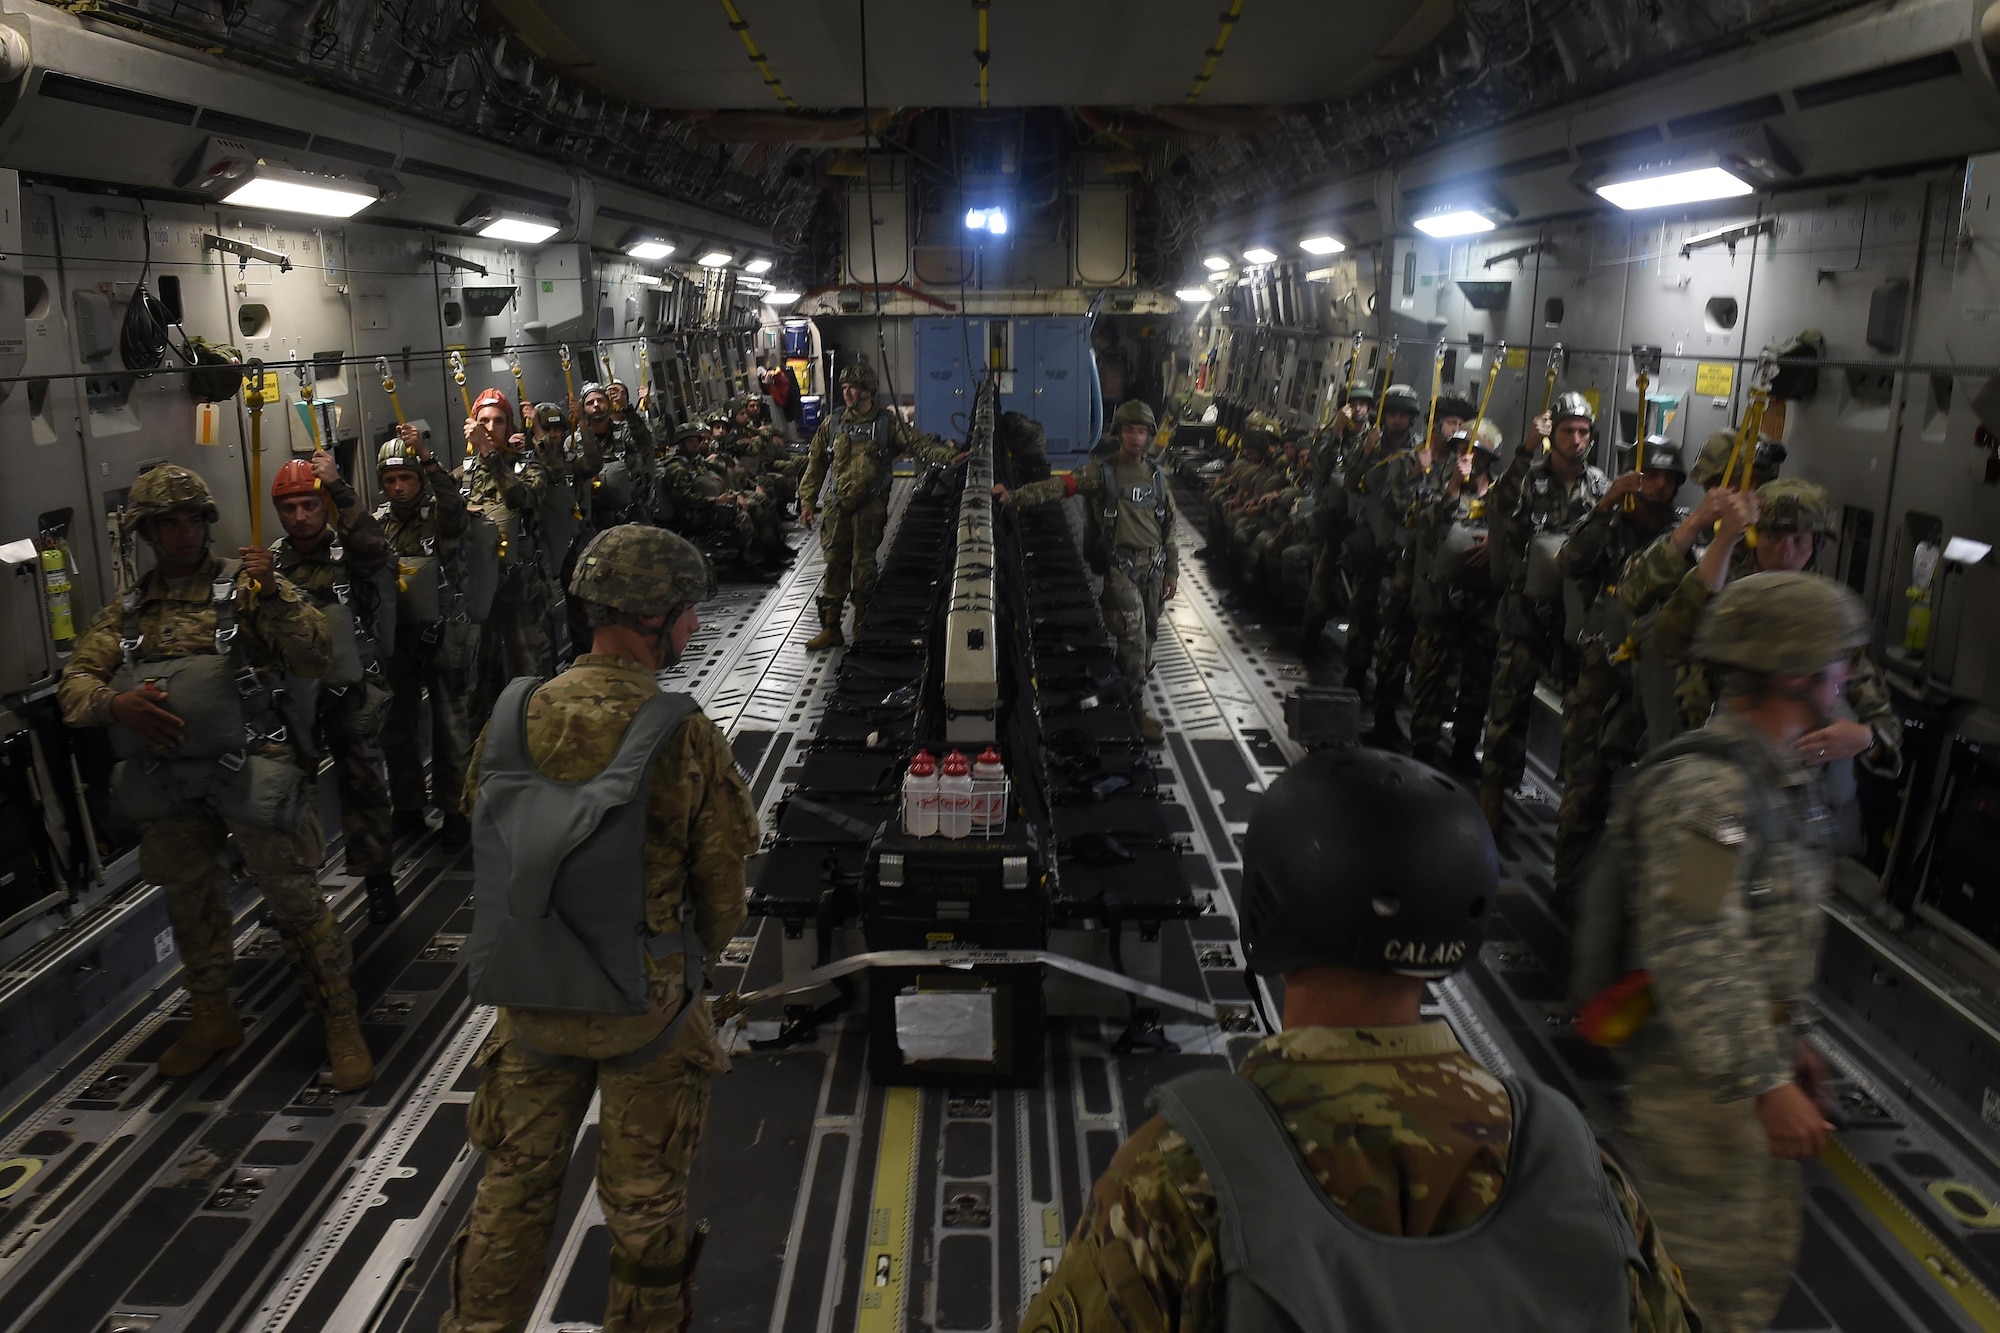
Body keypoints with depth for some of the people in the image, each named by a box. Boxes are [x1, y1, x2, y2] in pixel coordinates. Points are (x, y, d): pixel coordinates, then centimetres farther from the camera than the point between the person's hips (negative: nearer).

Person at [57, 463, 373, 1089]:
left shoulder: (248, 584, -2)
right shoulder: (127, 609, 10)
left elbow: (314, 659, -10)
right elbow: (73, 685, 5)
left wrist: (273, 595, -24)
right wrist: (115, 702, -17)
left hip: (250, 768, -5)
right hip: (165, 777, 5)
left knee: (294, 897, -3)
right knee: (189, 902, 18)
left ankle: (341, 1022, 9)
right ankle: (212, 1017, 37)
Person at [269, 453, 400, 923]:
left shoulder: (350, 549, -5)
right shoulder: (273, 560, 6)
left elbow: (374, 547, -30)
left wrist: (338, 486, -33)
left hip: (352, 689, -3)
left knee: (363, 783, 1)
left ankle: (377, 878, 14)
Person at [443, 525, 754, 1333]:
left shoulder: (513, 721, -10)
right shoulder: (684, 738, -21)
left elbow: (484, 847, 2)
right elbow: (721, 883, -12)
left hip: (529, 998, 3)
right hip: (646, 1003, -3)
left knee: (515, 1180, 22)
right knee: (644, 1198, 17)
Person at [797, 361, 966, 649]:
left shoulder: (887, 422, -1)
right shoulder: (832, 423, 7)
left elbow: (918, 445, -8)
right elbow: (816, 464, 11)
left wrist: (948, 457, -25)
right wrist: (807, 501, 7)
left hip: (871, 506, -2)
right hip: (838, 505, 2)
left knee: (864, 566, 3)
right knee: (835, 564, 3)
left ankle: (862, 630, 16)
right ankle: (830, 628, 11)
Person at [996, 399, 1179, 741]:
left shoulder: (1156, 476, 10)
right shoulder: (1102, 473, -5)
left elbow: (1168, 528, 14)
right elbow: (1058, 487, -16)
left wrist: (1172, 572, 11)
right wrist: (1015, 495, -30)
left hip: (1153, 568, 5)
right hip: (1120, 567, -5)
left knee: (1147, 637, 11)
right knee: (1132, 637, -10)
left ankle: (1133, 690, 26)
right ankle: (1136, 712, -2)